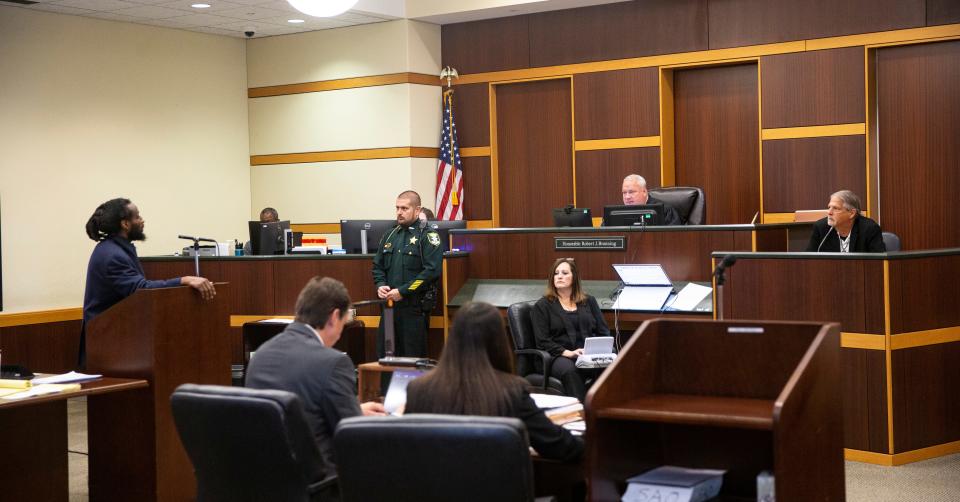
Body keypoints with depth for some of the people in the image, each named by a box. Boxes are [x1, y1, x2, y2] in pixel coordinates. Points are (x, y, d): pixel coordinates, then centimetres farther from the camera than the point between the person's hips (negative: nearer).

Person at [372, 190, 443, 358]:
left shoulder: (427, 236, -5)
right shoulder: (390, 236, 16)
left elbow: (432, 270, -16)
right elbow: (377, 266, 21)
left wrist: (402, 291, -17)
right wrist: (380, 285, -1)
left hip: (415, 307, -6)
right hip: (389, 305, 6)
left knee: (413, 357, -1)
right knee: (384, 356, 7)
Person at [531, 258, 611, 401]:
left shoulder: (589, 301, 22)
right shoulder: (542, 306, 11)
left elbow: (604, 332, 18)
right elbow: (543, 341, 1)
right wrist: (568, 353, -14)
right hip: (560, 357, -2)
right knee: (569, 369, -40)